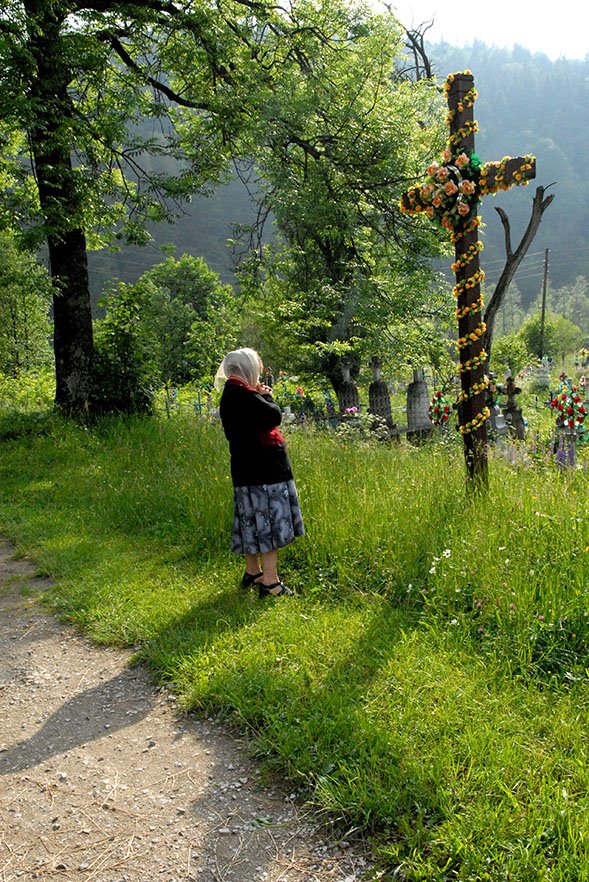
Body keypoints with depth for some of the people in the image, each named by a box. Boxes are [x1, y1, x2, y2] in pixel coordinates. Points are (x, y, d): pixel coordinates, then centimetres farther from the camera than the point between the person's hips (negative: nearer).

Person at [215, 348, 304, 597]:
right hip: (263, 471, -10)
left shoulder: (232, 394, 15)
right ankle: (269, 582, -3)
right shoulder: (241, 394, -17)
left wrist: (262, 397, 8)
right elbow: (273, 416, -22)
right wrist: (267, 397, -4)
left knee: (254, 523, 18)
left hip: (249, 470, 10)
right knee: (269, 523, -6)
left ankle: (253, 572, 30)